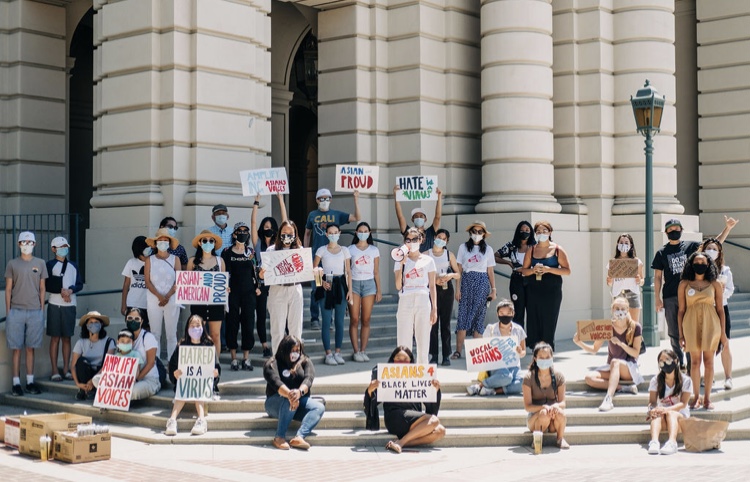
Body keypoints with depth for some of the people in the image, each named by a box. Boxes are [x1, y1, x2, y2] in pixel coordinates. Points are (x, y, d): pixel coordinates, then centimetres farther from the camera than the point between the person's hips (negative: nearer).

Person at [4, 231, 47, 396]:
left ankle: (30, 381, 12)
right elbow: (8, 289, 4)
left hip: (35, 312, 1)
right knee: (16, 348, 1)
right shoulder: (12, 264, 4)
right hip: (16, 311, -1)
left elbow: (42, 288, 10)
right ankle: (16, 383, 3)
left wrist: (42, 309, 5)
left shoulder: (40, 263, 8)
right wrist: (8, 311, -1)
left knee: (31, 348, 6)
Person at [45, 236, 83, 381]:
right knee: (55, 338, -1)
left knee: (67, 338, 6)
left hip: (70, 306, 3)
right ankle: (55, 371, 2)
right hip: (55, 305, -3)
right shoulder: (50, 265, 1)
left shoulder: (73, 266, 13)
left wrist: (70, 290, -11)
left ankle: (66, 370, 11)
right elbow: (46, 285, -6)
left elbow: (80, 284, 8)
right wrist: (61, 290, -16)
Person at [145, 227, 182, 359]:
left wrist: (167, 296, -14)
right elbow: (148, 281, -1)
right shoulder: (149, 260, 6)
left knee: (171, 333, 0)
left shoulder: (175, 259, 6)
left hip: (172, 300, 0)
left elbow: (178, 281, -1)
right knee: (155, 333, 1)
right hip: (153, 300, 0)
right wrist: (160, 296, -14)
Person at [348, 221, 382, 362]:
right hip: (354, 283, -1)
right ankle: (356, 351, -1)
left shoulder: (374, 250, 11)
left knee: (366, 320, -1)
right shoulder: (351, 249, 7)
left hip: (369, 284, 1)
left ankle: (363, 351, 4)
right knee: (354, 319, -6)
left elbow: (376, 272, 11)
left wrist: (379, 290, 6)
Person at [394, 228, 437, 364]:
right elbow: (398, 286, -3)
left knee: (423, 342, 2)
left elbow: (432, 286, 9)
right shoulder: (400, 261, 8)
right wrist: (401, 264, -8)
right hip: (405, 301, -1)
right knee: (403, 343, -4)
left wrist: (434, 309, 3)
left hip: (423, 303, 1)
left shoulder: (428, 260, 9)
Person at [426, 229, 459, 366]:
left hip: (446, 290, 1)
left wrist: (451, 275, -11)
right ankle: (433, 355, -1)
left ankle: (446, 356, 2)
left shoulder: (449, 255, 10)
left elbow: (458, 274, 9)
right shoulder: (426, 254, 6)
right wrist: (434, 279, -14)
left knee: (445, 323, 1)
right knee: (432, 322, -5)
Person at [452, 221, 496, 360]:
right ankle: (458, 351, -5)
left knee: (479, 316, -1)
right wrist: (458, 288, -2)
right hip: (467, 281, 0)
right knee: (463, 316, -5)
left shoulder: (488, 249, 7)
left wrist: (493, 289, 1)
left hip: (482, 283, 0)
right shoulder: (463, 247, 6)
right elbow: (459, 269, 5)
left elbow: (490, 271, 8)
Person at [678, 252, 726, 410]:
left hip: (710, 325, 0)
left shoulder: (715, 284, 5)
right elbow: (681, 310, 4)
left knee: (708, 361, 2)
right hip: (691, 325, 0)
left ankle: (707, 398, 10)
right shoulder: (684, 284, 3)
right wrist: (681, 334, 2)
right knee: (695, 361, 3)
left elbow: (720, 309, 6)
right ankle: (696, 397, 11)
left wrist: (723, 333, 4)